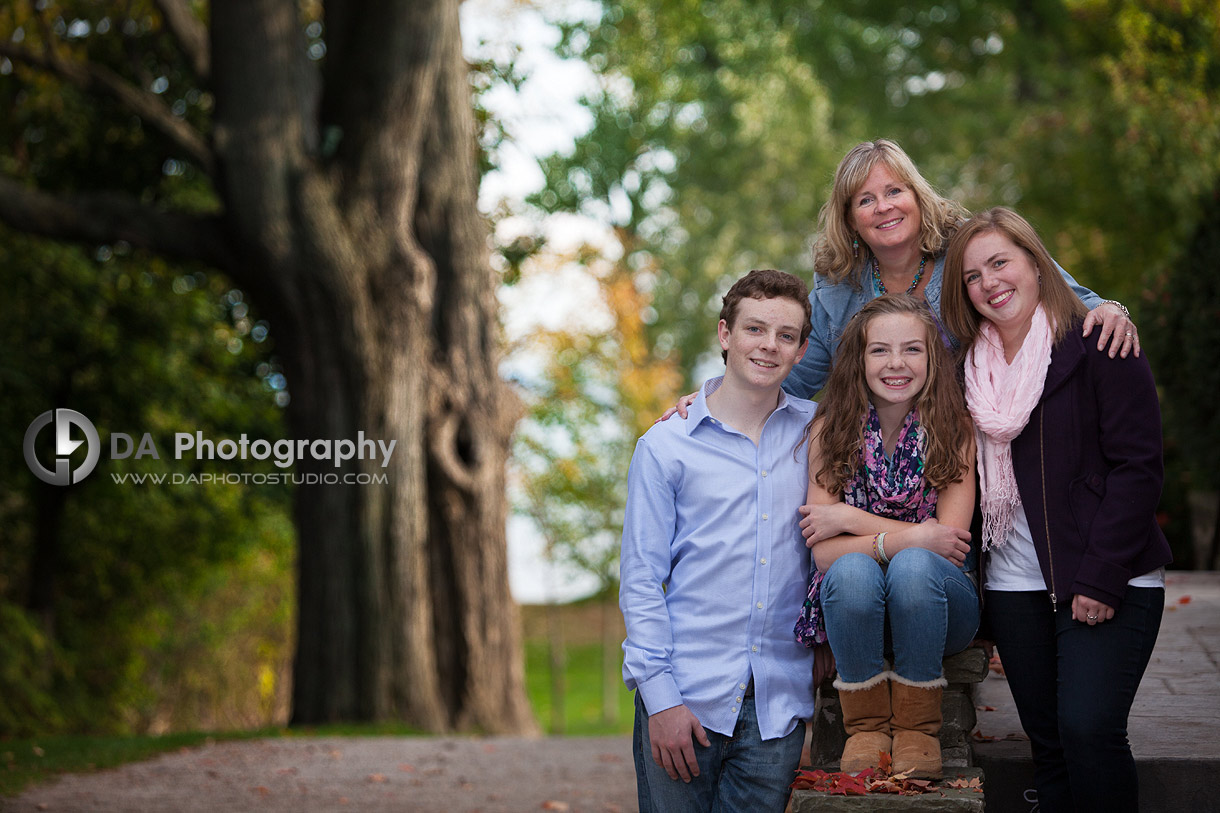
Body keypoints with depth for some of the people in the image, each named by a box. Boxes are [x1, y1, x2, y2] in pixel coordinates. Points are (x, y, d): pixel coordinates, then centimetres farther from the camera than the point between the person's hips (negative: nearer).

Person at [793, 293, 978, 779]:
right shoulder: (830, 430, -3)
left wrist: (848, 518, -14)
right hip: (857, 612, 1)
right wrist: (908, 537, -24)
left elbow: (950, 550, -13)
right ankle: (866, 723, -14)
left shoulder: (955, 430, -5)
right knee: (852, 568, -33)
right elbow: (824, 553, -10)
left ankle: (917, 725, -15)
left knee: (913, 566, -33)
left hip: (936, 606, 0)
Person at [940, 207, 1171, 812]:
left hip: (1107, 585, -5)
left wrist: (1102, 576, -15)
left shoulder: (1098, 346, -6)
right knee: (1048, 742, 5)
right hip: (1015, 586, 5)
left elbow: (1137, 465, -10)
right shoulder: (974, 366, 11)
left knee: (1089, 729, -18)